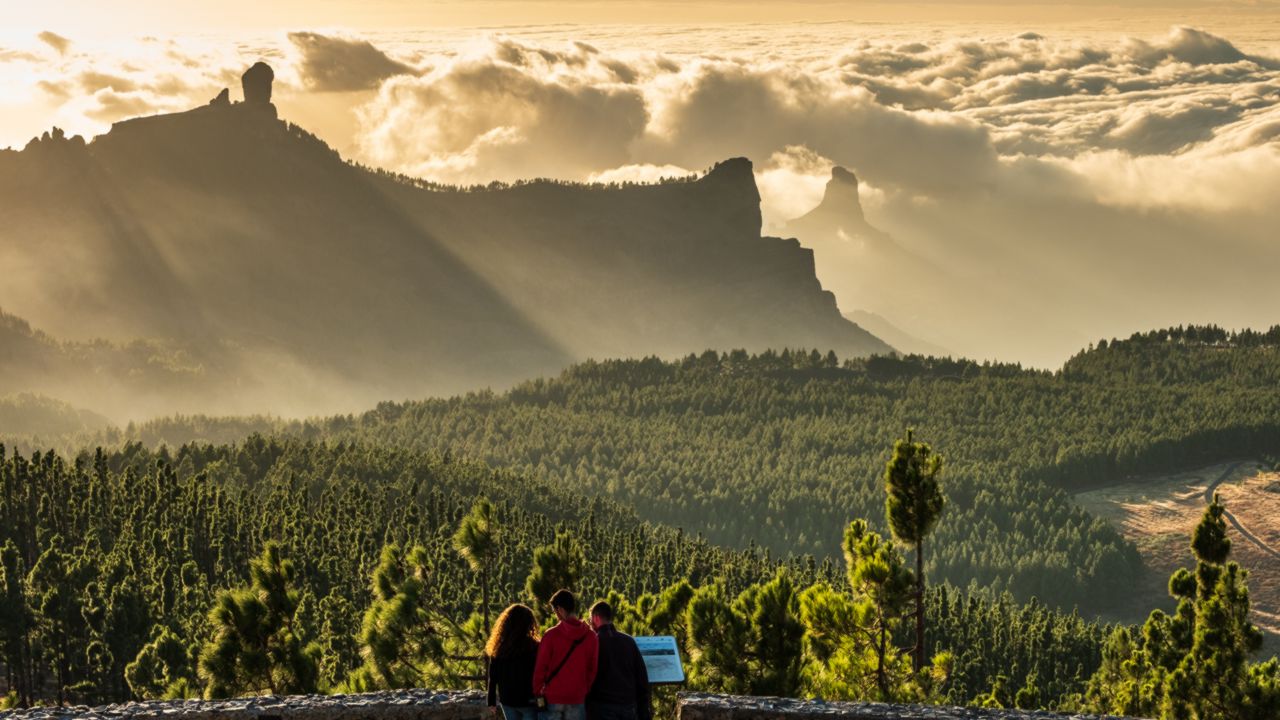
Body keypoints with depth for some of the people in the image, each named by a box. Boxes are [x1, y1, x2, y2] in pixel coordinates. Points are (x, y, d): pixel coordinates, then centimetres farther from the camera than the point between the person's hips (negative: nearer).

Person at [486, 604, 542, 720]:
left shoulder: (498, 648, 0)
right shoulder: (533, 647, -12)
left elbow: (492, 678, 3)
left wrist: (492, 702, 9)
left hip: (507, 700, 4)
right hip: (529, 700, -4)